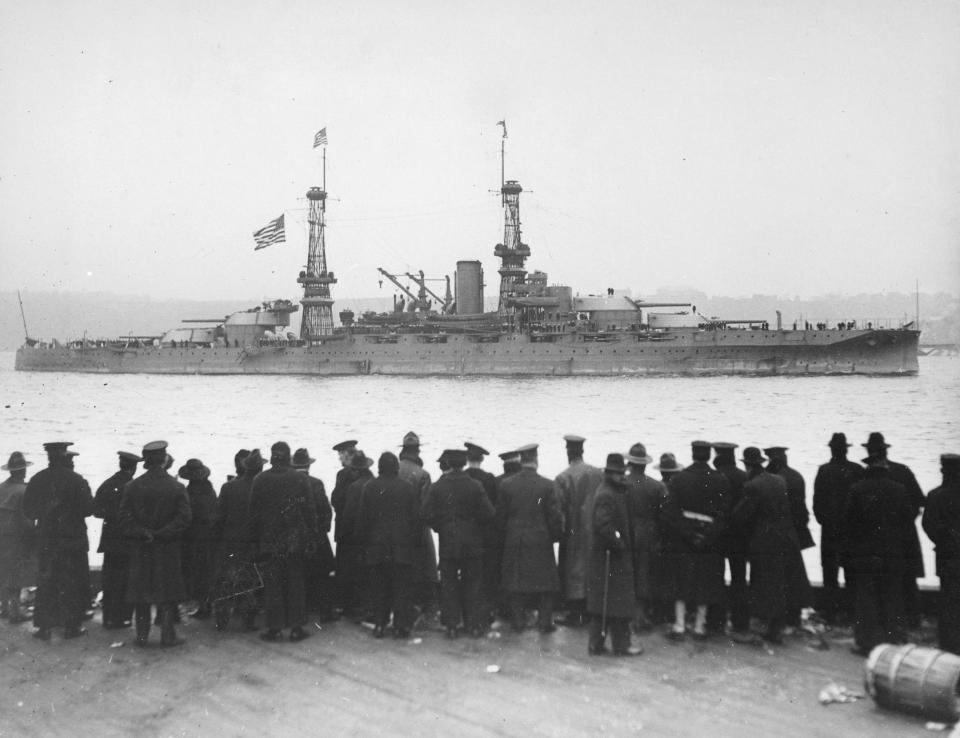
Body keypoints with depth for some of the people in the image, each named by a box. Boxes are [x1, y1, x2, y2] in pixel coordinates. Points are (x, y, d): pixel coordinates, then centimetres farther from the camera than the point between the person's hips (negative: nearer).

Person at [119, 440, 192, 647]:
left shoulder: (132, 487, -3)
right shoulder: (177, 488, -8)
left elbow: (125, 520, -6)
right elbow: (184, 519, -12)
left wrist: (144, 534, -6)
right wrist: (161, 534, -8)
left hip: (140, 549, 2)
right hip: (168, 551, -2)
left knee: (141, 592, 11)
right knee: (167, 594, 6)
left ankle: (141, 636, 16)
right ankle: (168, 635, 8)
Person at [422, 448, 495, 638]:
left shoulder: (436, 487, -6)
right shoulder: (475, 486, -8)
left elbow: (426, 514, -8)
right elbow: (488, 513, -9)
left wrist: (440, 527, 8)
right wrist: (475, 524, 9)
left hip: (447, 543, 0)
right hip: (472, 543, 0)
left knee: (449, 585, 8)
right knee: (472, 584, 10)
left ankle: (451, 625, 9)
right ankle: (473, 624, 12)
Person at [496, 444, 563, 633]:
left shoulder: (506, 484, -5)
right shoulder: (547, 485, -11)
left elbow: (500, 516, 1)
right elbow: (555, 516, -8)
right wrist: (555, 536, 8)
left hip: (514, 541, 2)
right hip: (541, 541, -2)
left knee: (515, 582, 11)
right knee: (545, 582, 9)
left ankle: (518, 620, 15)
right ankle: (544, 621, 10)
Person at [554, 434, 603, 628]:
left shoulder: (563, 478, -16)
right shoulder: (598, 473, -3)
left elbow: (559, 508, -13)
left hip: (573, 531, -4)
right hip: (594, 530, 4)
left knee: (573, 573, 5)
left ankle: (574, 615, 7)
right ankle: (587, 613, 21)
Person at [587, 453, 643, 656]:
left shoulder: (615, 492, 14)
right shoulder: (606, 496, -18)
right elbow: (603, 524, -26)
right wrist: (618, 543, -19)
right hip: (611, 556, -10)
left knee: (601, 601, 13)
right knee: (619, 601, -1)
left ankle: (596, 644, 18)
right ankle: (621, 645, 8)